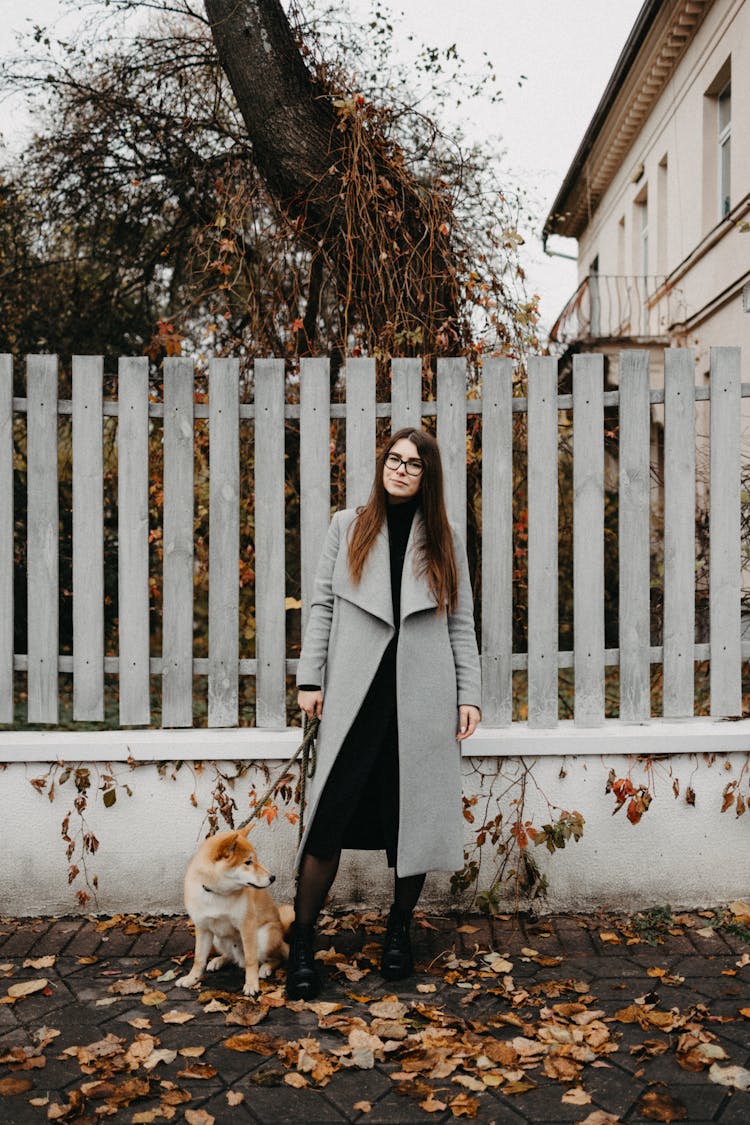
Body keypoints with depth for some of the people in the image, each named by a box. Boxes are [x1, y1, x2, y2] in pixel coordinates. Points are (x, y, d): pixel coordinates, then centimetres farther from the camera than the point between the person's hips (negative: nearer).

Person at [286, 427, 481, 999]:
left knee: (415, 817, 6)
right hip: (356, 695, -1)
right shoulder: (348, 527, 11)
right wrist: (310, 678, 1)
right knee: (330, 818, -5)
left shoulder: (444, 539, 12)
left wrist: (469, 695, 3)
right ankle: (302, 945, 7)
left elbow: (461, 623, 10)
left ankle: (399, 933, 25)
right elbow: (322, 604, 8)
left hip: (423, 697, 1)